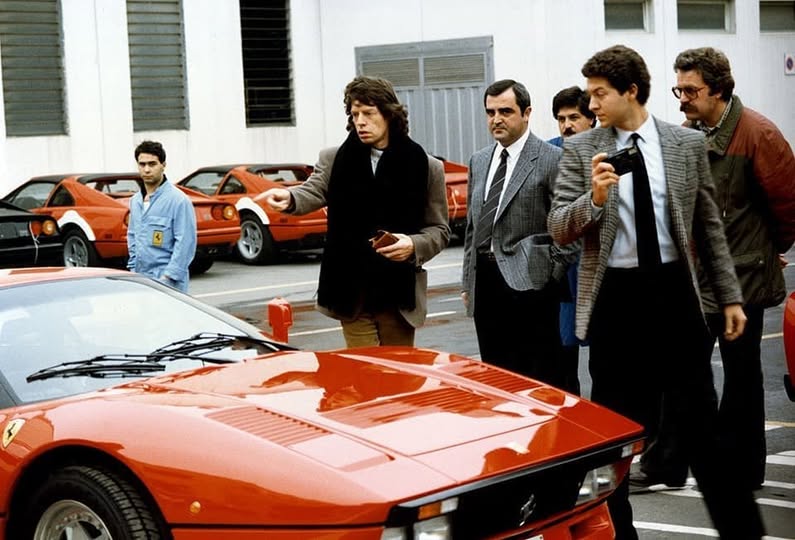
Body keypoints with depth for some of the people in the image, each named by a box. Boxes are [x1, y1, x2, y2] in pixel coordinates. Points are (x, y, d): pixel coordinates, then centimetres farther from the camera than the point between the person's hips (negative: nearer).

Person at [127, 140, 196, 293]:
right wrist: (133, 268, 16)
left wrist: (168, 276, -16)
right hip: (140, 280, 7)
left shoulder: (178, 200, -8)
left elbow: (185, 242, -13)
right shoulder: (135, 200, 15)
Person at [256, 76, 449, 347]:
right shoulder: (335, 159, 7)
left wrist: (414, 245, -14)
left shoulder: (425, 167, 4)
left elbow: (440, 230, 7)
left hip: (400, 295, 0)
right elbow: (313, 191, -10)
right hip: (352, 294, 0)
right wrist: (289, 198, -33)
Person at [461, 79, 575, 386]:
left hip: (528, 283, -6)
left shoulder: (551, 159, -5)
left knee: (541, 378, -3)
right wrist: (467, 282, 17)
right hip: (485, 285, 6)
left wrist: (553, 273, -10)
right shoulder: (479, 161, 16)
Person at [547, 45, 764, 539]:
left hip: (674, 291, 0)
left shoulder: (688, 144, 3)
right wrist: (594, 197, -23)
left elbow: (709, 225, 8)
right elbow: (559, 230, -3)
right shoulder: (580, 151, 0)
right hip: (615, 296, 0)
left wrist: (730, 295, 8)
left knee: (701, 419, 6)